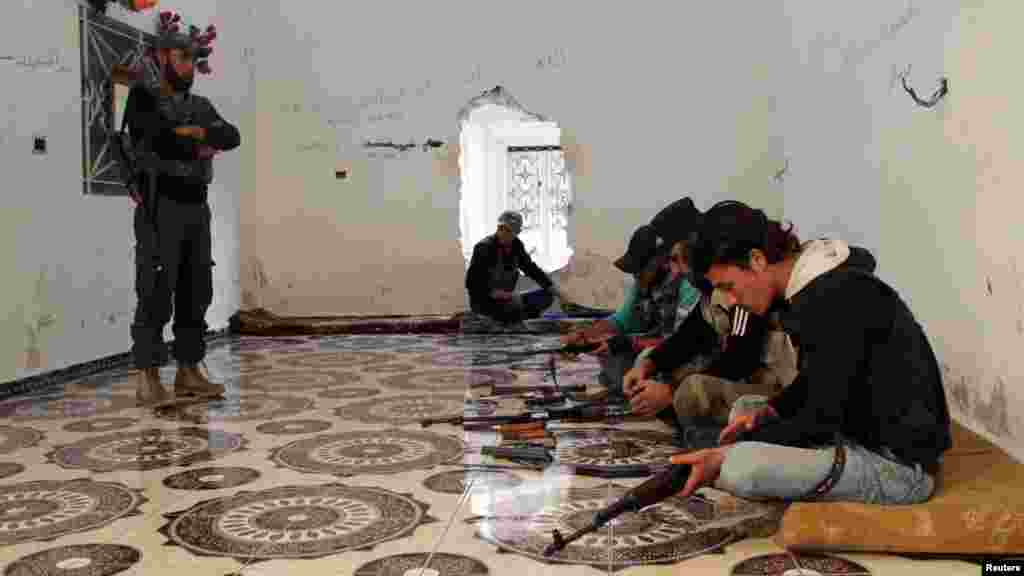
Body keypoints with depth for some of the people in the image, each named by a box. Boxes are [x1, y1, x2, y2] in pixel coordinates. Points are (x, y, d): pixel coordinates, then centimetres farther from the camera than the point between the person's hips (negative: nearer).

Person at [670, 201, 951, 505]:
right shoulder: (813, 287, 7)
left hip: (899, 463, -10)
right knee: (745, 407, 21)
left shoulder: (837, 298, -23)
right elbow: (814, 383, 18)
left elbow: (820, 422, -23)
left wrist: (726, 456, -20)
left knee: (738, 469, -28)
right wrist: (768, 411, 0)